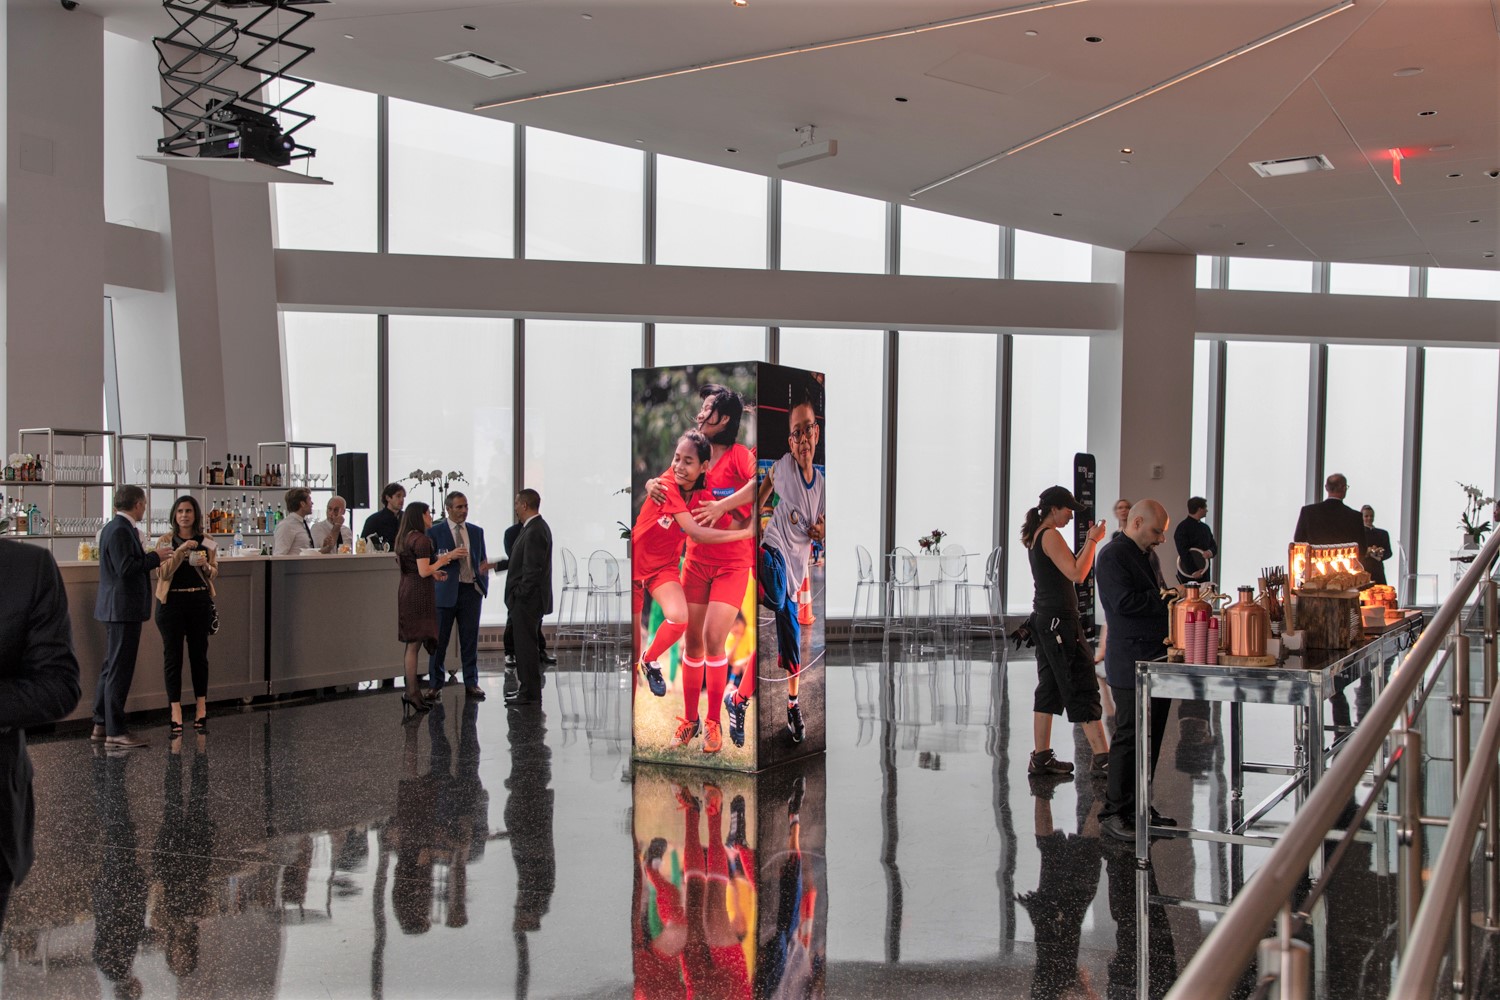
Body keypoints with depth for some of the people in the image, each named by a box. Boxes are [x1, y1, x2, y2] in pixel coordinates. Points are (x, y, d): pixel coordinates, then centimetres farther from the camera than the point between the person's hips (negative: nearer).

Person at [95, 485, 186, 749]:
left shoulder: (119, 528, 14)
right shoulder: (119, 530, -17)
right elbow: (126, 567, -25)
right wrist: (155, 556, -14)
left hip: (118, 608, 11)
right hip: (123, 608, -11)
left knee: (112, 668, 16)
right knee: (120, 670, -6)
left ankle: (101, 726, 23)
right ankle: (115, 732, -1)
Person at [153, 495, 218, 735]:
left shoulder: (206, 542, 6)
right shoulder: (166, 541, 1)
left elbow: (214, 573, 9)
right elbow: (162, 573, -8)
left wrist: (205, 565, -13)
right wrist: (179, 554, -21)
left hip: (199, 602, 2)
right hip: (172, 601, -2)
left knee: (199, 654, 7)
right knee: (172, 657, -1)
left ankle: (201, 711, 16)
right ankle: (176, 714, 2)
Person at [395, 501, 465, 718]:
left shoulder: (405, 538, 13)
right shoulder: (421, 540, -15)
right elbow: (423, 572, -19)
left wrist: (433, 572, 18)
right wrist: (447, 557, -11)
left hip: (407, 591, 9)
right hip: (419, 594, -9)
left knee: (412, 644, 11)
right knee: (414, 643, -6)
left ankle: (412, 691, 14)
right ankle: (411, 692, -4)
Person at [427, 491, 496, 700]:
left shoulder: (477, 532, 12)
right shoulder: (434, 532, -1)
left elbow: (483, 561, 16)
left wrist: (483, 585, 1)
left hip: (471, 590, 3)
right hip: (445, 591, -3)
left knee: (470, 639, 6)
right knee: (439, 639, 3)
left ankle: (471, 683, 14)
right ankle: (435, 683, 14)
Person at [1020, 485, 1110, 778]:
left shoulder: (1035, 537, 15)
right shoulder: (1050, 536, -14)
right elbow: (1077, 574, -20)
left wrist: (1088, 542, 15)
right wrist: (1093, 540, -12)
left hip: (1045, 619, 10)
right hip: (1059, 619, -10)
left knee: (1049, 688, 12)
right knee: (1082, 687, -6)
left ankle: (1041, 757, 14)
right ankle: (1102, 757, -4)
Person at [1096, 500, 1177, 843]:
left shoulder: (1145, 556, 21)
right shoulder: (1113, 556, -9)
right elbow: (1124, 601, -22)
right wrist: (1165, 598, -13)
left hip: (1157, 663, 9)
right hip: (1131, 666, -9)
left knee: (1151, 738, 12)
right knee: (1129, 738, -7)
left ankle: (1139, 807, 21)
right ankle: (1113, 813, 0)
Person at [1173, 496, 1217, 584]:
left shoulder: (1205, 527, 17)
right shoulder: (1183, 528, -8)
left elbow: (1214, 545, 17)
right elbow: (1183, 552, -15)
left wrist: (1210, 552, -8)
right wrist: (1193, 572, -19)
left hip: (1204, 573, 7)